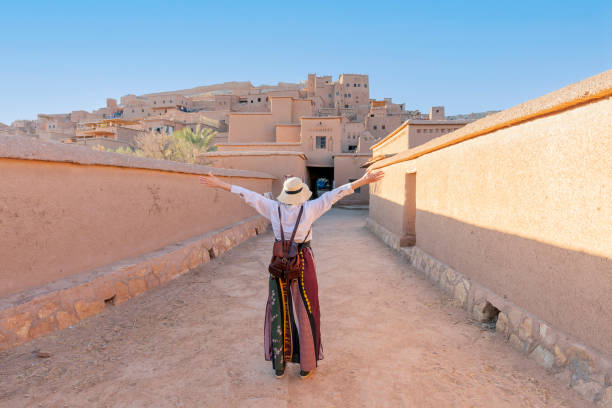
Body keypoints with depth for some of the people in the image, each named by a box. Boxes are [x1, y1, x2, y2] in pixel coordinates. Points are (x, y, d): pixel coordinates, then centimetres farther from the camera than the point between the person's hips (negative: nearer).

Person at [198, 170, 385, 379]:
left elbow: (248, 195, 1)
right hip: (303, 263, -2)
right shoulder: (309, 209, -10)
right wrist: (364, 181, -6)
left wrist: (219, 184, 7)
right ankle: (306, 366, 22)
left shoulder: (274, 208, -4)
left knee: (279, 311, 14)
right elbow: (335, 194, -9)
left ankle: (279, 364, 27)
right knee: (305, 313, 10)